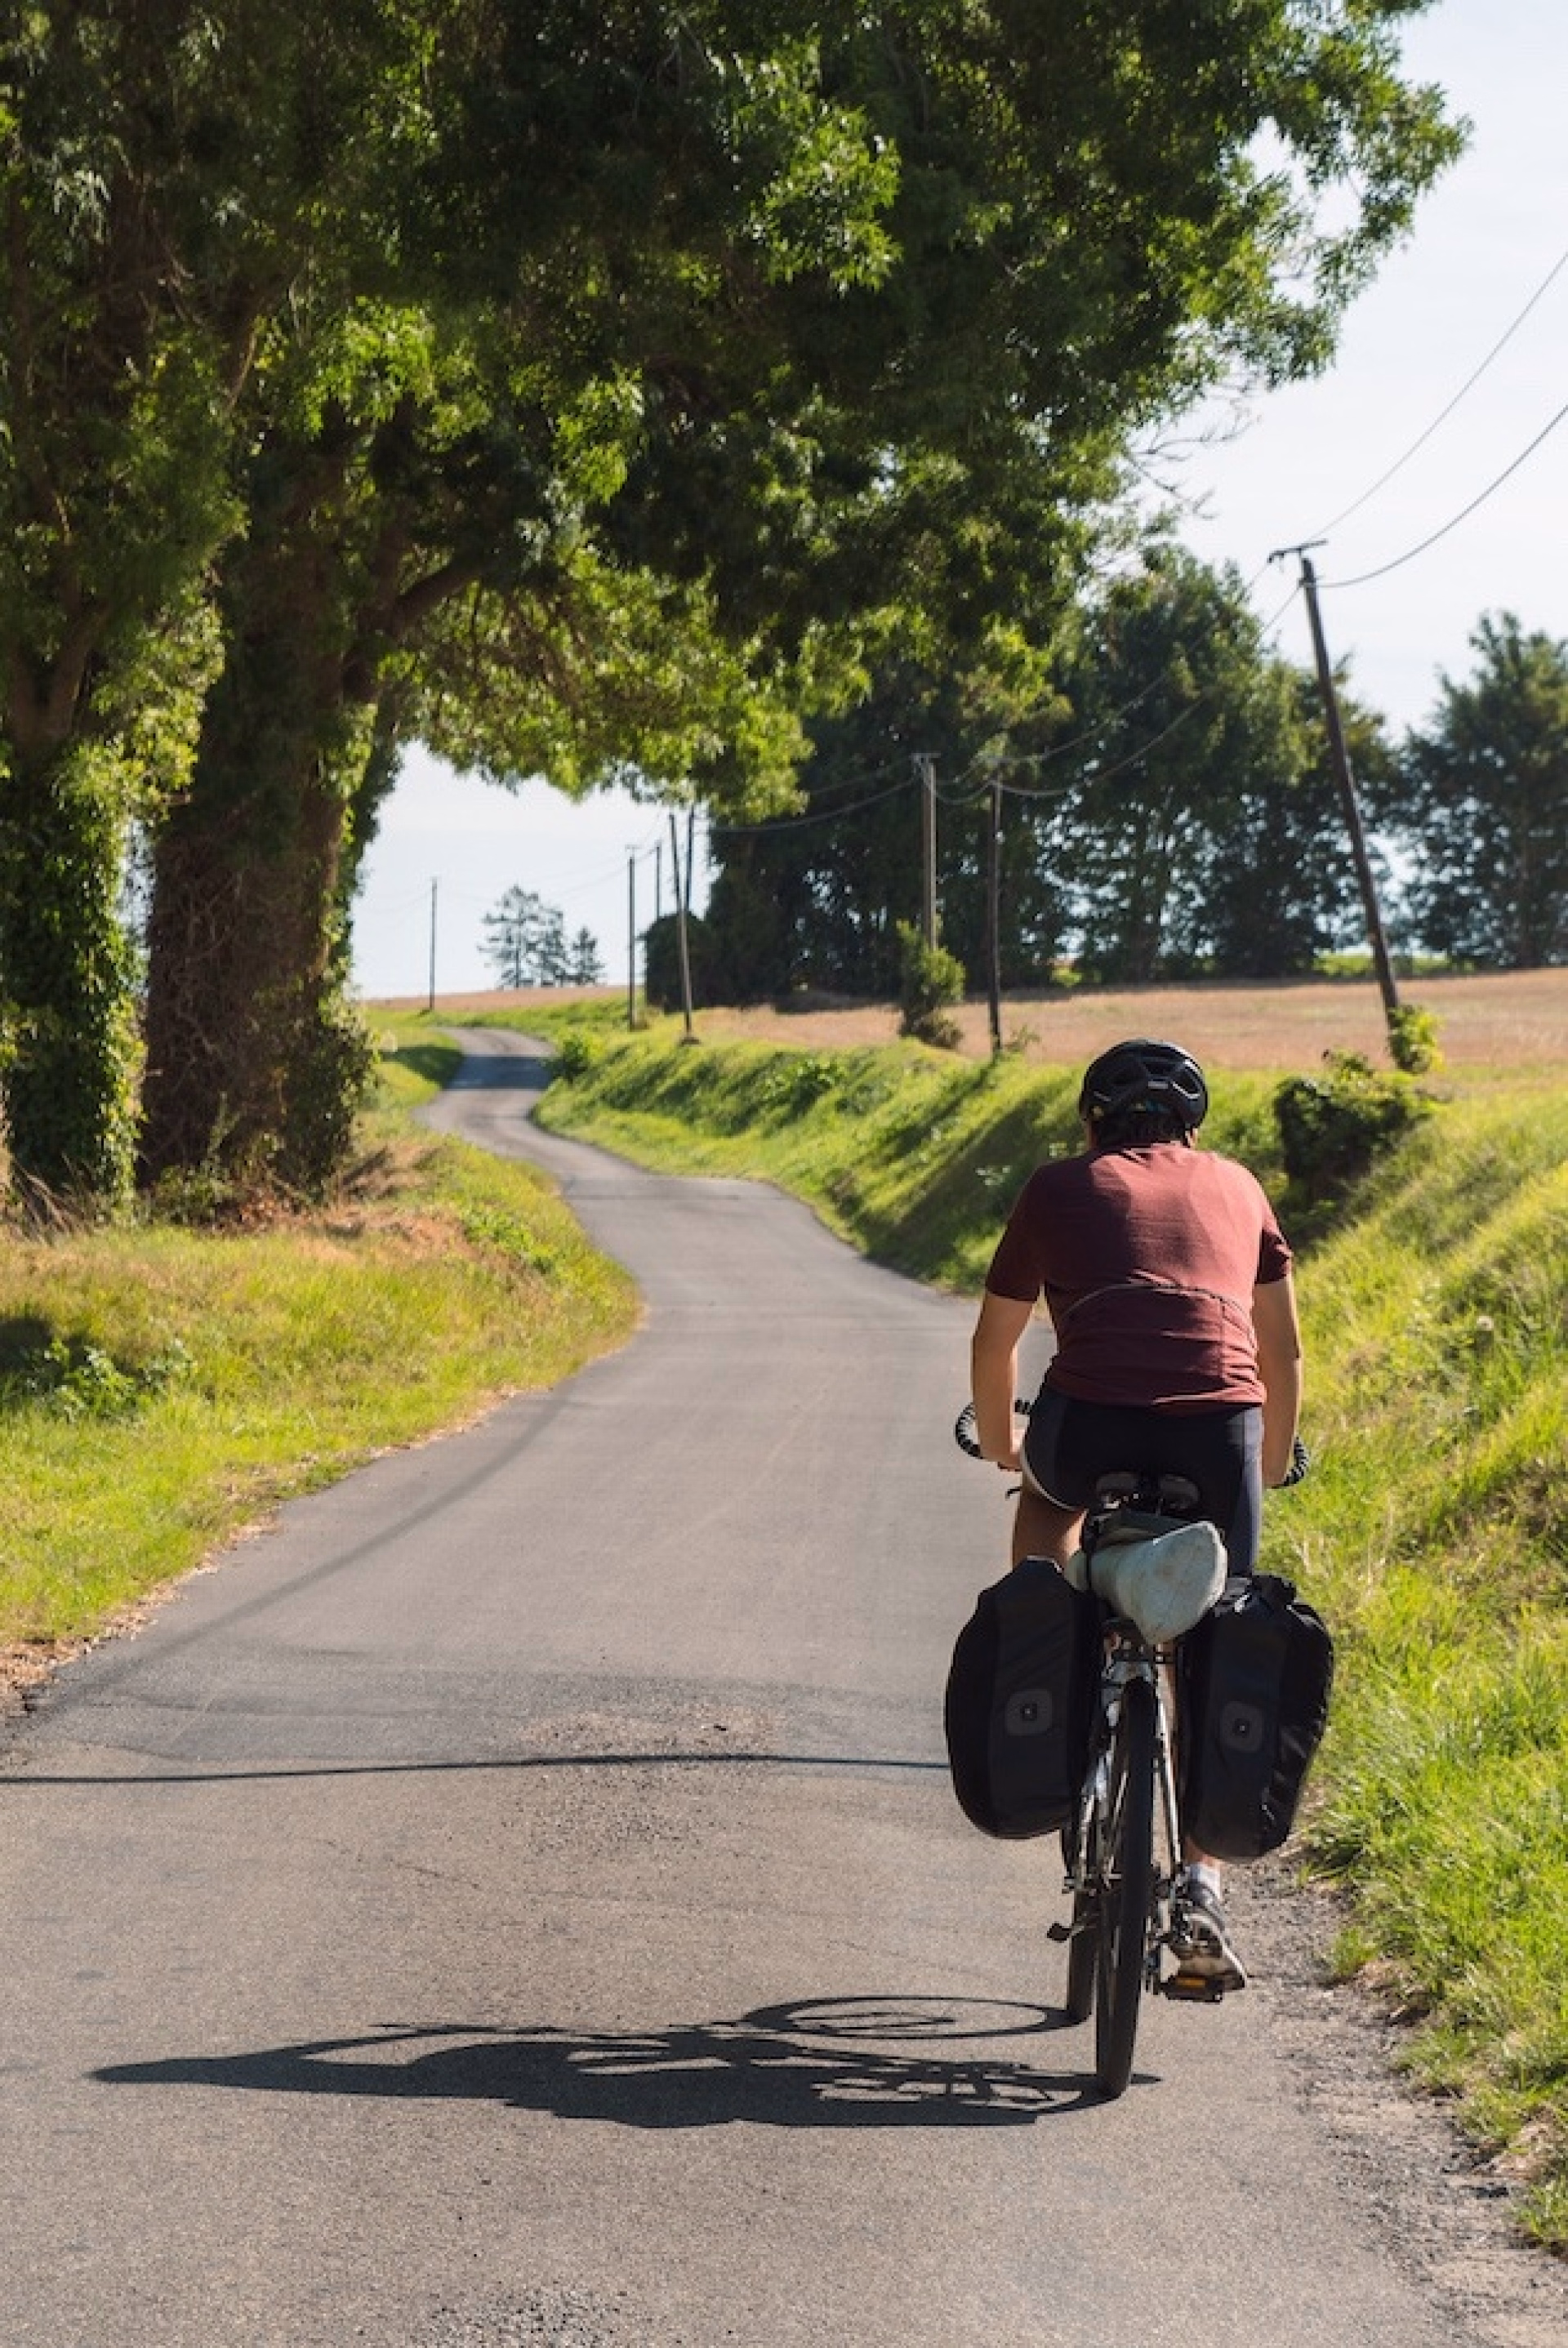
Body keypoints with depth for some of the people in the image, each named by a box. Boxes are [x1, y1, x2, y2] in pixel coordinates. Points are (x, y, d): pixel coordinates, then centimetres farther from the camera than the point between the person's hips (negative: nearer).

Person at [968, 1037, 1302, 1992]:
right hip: (1219, 1429, 1)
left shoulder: (1061, 1186, 20)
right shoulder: (1236, 1186, 25)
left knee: (1048, 1499, 36)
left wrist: (1000, 1442, 46)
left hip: (1090, 1420, -1)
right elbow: (1284, 1353, 29)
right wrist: (1273, 1462, 45)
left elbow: (996, 1341, 28)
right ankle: (1200, 1888, 7)